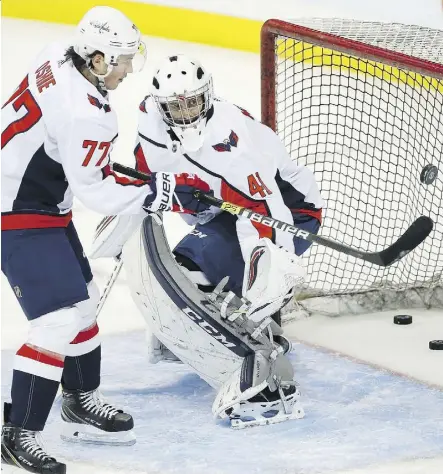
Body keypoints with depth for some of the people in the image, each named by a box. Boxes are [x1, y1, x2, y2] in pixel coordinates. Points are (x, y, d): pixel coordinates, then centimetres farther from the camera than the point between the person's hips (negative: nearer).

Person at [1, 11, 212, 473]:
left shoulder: (57, 57, -2)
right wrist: (165, 192, -17)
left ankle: (81, 404, 35)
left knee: (82, 299, 20)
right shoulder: (83, 115, -30)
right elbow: (97, 193, -23)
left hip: (42, 201, 11)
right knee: (60, 320, -14)